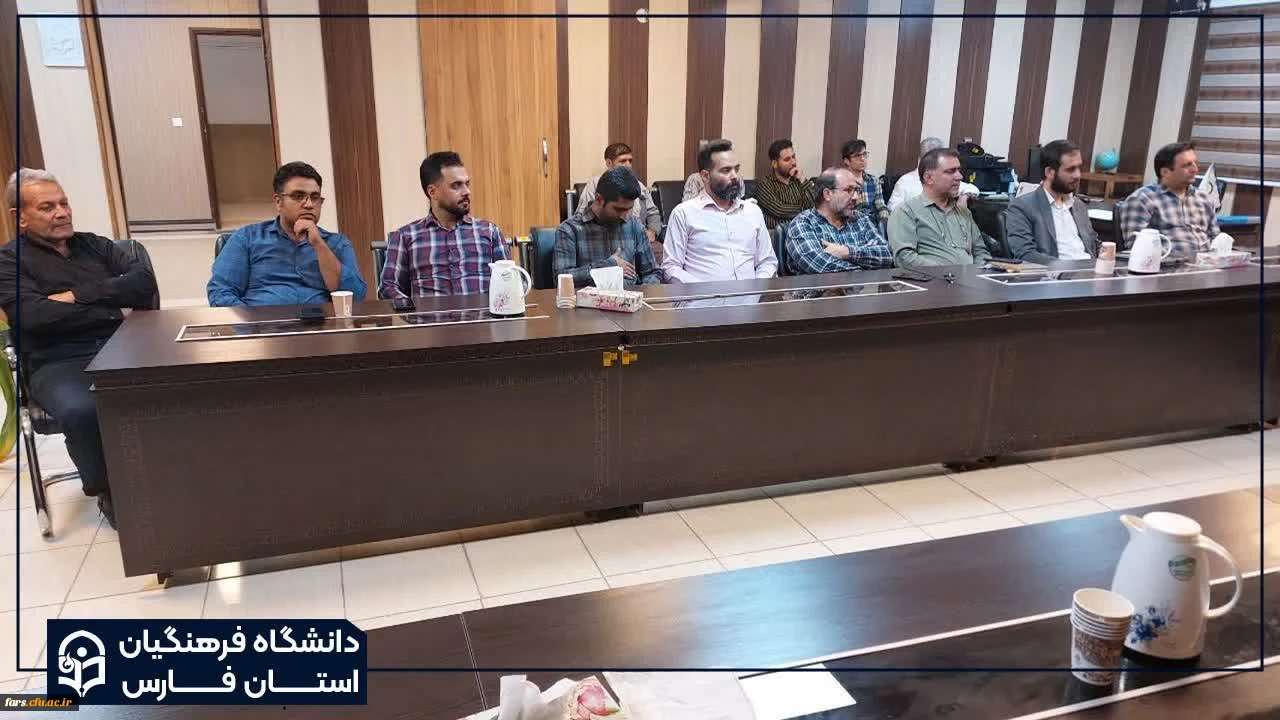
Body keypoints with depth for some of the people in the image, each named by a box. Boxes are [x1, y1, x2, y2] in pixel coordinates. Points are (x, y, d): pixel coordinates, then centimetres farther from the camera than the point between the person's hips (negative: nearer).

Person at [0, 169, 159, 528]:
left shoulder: (94, 245, 23)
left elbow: (145, 281, 6)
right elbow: (35, 316, -8)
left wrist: (78, 295, -4)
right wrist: (114, 312, -4)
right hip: (58, 363, -2)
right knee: (81, 410, -37)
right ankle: (107, 491, -7)